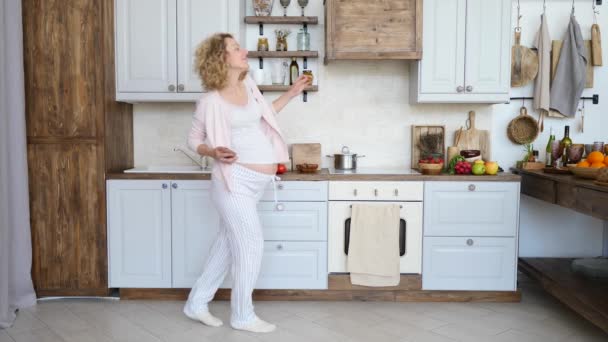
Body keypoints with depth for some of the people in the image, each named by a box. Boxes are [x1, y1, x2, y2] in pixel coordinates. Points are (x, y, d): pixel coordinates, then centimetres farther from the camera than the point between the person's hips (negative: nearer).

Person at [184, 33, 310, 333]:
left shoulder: (247, 84, 7)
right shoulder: (211, 101, -12)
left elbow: (263, 116, 22)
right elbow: (194, 140, -3)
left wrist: (291, 93, 19)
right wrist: (214, 152, -23)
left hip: (253, 183, 8)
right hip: (235, 181, -8)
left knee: (228, 243, 15)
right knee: (251, 244, -1)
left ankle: (196, 303, 30)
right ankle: (242, 316, 18)